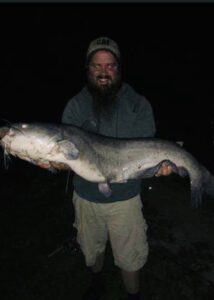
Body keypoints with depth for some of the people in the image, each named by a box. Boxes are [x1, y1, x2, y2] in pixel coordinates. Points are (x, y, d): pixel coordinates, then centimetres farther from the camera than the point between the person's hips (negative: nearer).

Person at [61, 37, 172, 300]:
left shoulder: (138, 105, -9)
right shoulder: (75, 106, -6)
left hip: (126, 198, -2)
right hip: (86, 197, 3)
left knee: (130, 258, 12)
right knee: (92, 249, 26)